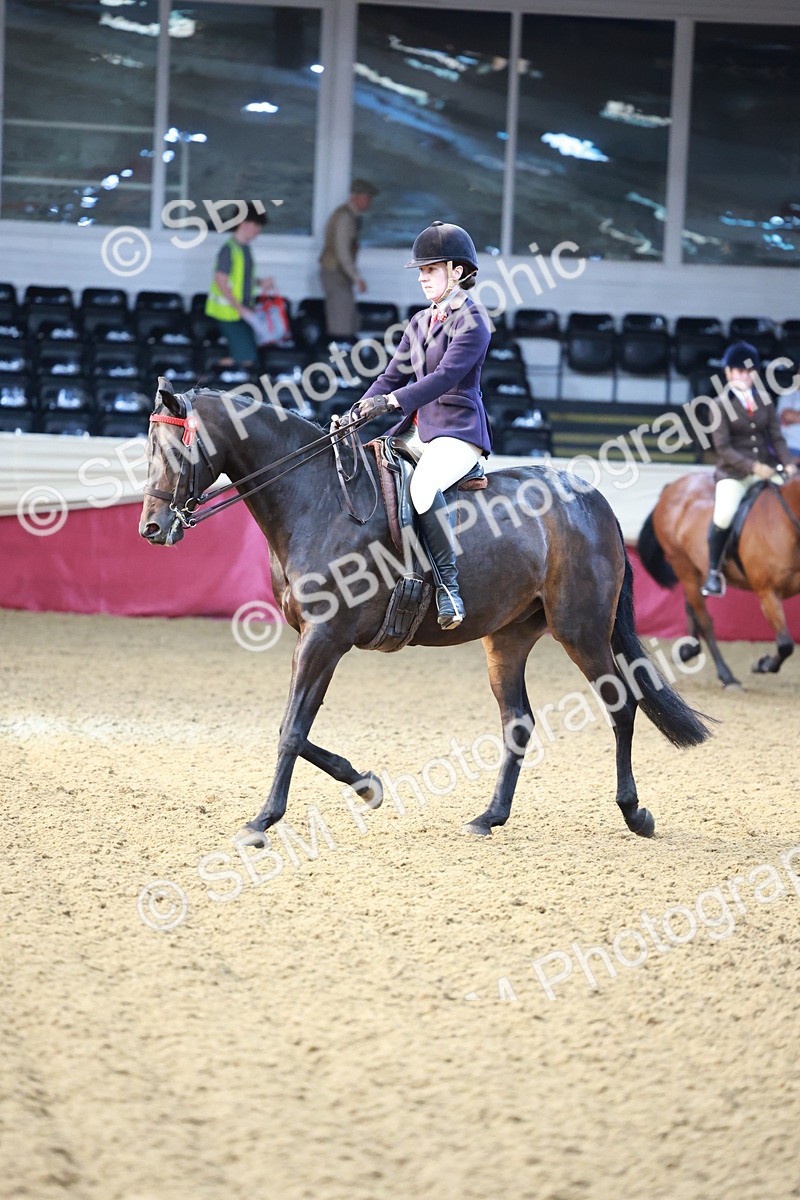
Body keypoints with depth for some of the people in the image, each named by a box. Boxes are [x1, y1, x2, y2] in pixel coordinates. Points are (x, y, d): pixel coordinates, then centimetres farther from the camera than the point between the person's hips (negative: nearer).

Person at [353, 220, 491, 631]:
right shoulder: (420, 322, 17)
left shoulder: (471, 320, -9)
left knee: (422, 485, -36)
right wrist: (359, 411, 0)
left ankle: (448, 582, -31)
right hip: (419, 429, 9)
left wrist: (391, 401, -31)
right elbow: (394, 375, 16)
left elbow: (446, 375, -21)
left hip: (459, 430, -9)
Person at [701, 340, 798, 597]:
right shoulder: (721, 405, -3)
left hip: (766, 469, 5)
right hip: (733, 473, -5)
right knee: (724, 516, -29)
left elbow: (776, 437, 9)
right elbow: (723, 448, -10)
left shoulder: (764, 401, 12)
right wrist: (753, 467, -20)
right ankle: (713, 572, -11)